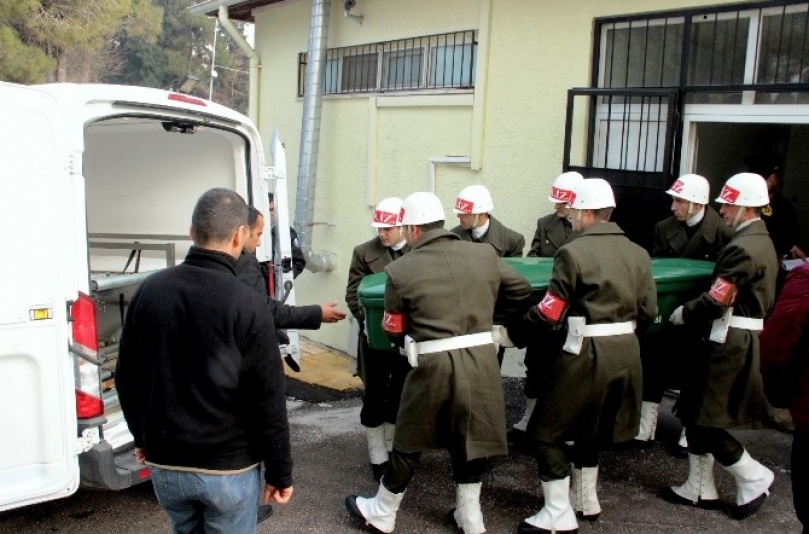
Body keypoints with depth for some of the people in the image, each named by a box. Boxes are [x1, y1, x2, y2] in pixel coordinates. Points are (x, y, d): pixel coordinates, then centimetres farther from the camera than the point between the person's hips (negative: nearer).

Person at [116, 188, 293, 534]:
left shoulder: (149, 290, -3)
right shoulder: (247, 304, -18)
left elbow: (126, 377, 7)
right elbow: (267, 400, -15)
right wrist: (280, 472, -4)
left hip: (164, 464, 4)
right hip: (229, 467, -4)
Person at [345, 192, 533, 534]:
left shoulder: (401, 269, -4)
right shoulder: (485, 255, 5)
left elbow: (393, 329, 4)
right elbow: (522, 291, 15)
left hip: (434, 364, -3)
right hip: (481, 359, 3)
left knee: (409, 442, 13)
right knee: (471, 438, 18)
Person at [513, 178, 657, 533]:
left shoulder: (573, 253, -13)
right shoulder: (638, 254, 6)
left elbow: (549, 313, -15)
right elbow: (648, 312, 8)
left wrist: (510, 331, -2)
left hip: (586, 354, -7)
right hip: (627, 353, 7)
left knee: (548, 432, 6)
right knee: (590, 427, 25)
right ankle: (586, 501, 36)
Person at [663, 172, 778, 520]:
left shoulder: (742, 248, -19)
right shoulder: (762, 242, 13)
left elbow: (717, 301, -21)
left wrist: (682, 314, -5)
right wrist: (692, 314, 12)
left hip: (729, 343, -10)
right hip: (745, 338, 10)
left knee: (705, 419, 0)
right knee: (696, 414, 15)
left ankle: (754, 478, 14)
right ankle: (699, 488, 24)